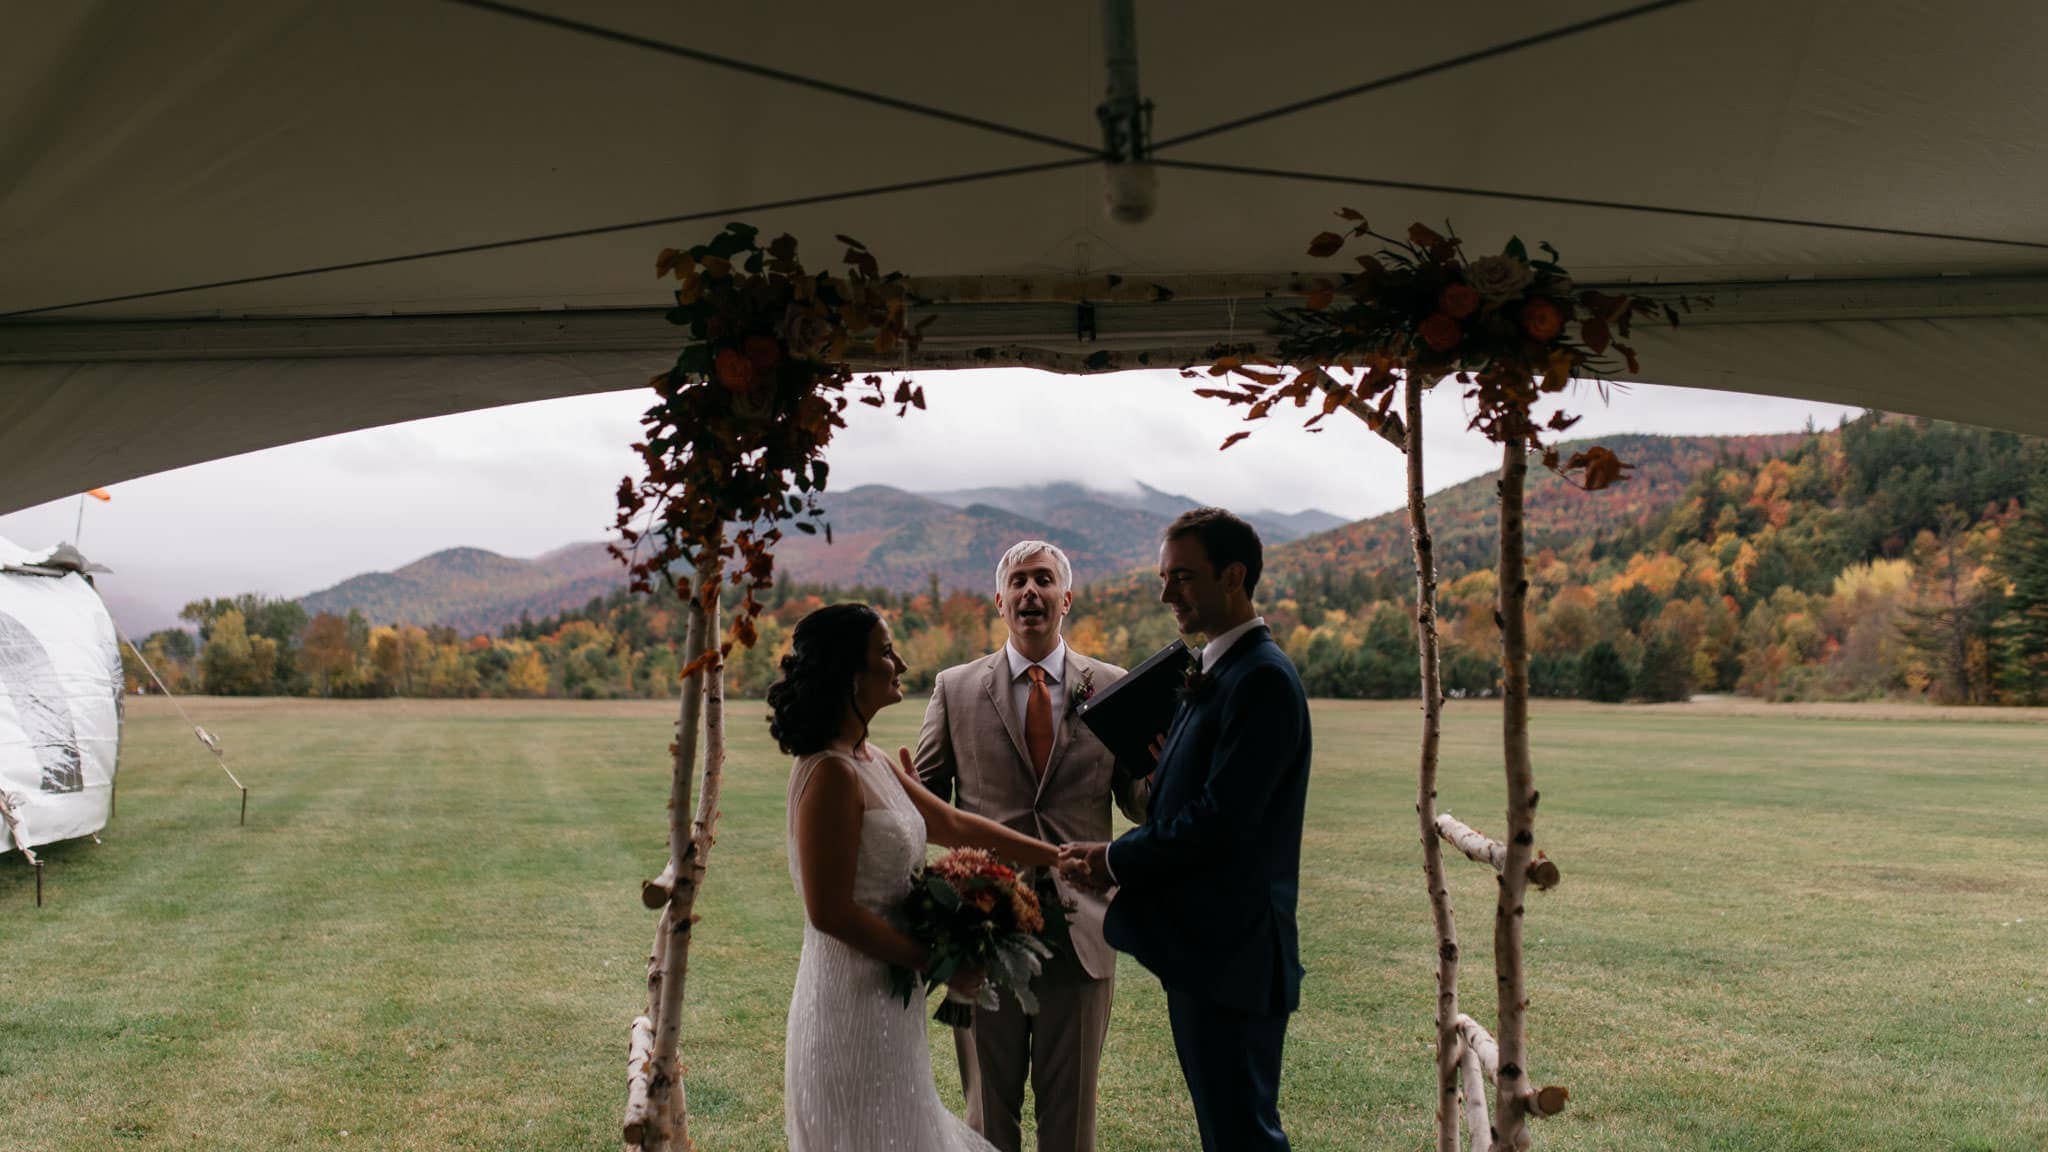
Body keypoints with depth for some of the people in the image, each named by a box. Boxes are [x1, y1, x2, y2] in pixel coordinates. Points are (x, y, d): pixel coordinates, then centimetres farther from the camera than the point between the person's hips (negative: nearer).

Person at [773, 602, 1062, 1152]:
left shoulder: (871, 760, 9)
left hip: (884, 999, 9)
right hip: (855, 1000, -9)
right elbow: (831, 911, -22)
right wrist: (936, 962, -14)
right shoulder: (832, 773, -20)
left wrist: (1058, 856, 16)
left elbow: (953, 824, 16)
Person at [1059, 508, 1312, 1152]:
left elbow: (1220, 821, -23)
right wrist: (1122, 860, -2)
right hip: (1202, 951, 10)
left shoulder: (1262, 679, -17)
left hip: (1232, 953, -10)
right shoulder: (1213, 674, 14)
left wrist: (1115, 861, -12)